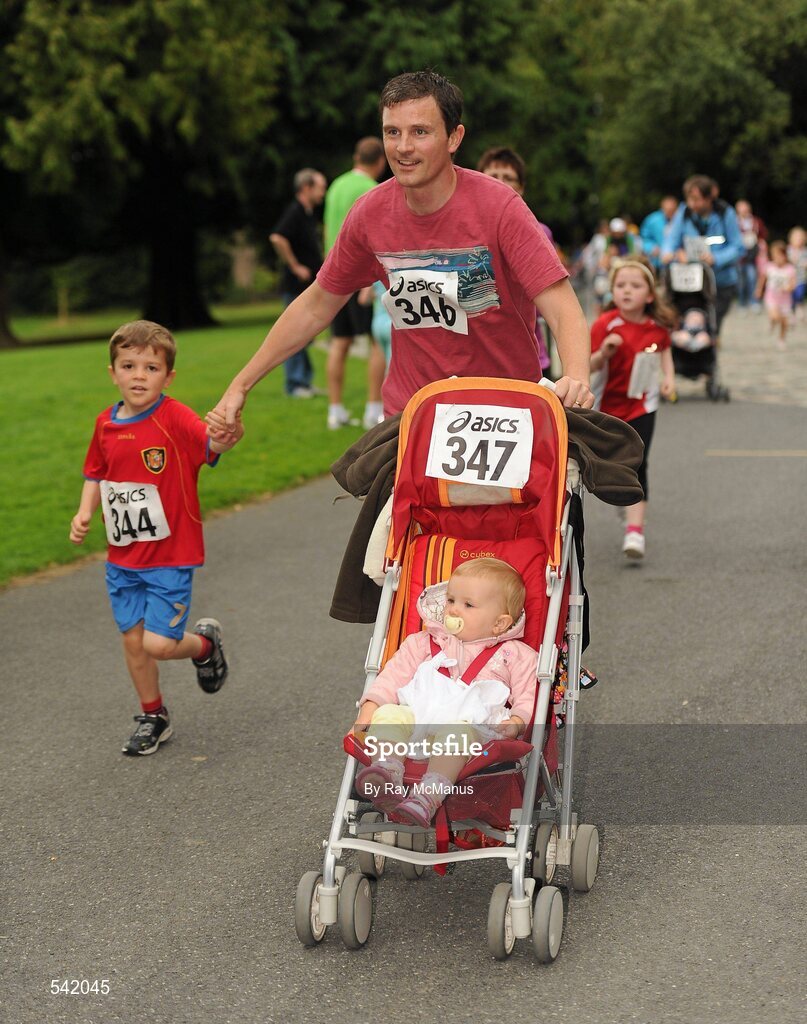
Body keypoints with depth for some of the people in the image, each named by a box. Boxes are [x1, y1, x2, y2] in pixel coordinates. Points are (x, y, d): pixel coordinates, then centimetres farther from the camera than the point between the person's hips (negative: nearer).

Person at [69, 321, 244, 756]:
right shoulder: (106, 424, 2)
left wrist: (226, 437, -58)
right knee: (133, 641, 11)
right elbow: (96, 475, 16)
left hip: (170, 553, -5)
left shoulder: (174, 418, -16)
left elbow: (209, 445, -35)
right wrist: (85, 512, 0)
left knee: (158, 644, -9)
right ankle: (153, 717, 31)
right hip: (123, 556, 5)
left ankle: (205, 642, 25)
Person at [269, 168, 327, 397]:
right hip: (296, 286, -10)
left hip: (308, 286, 10)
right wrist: (295, 266, -23)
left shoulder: (308, 214, 16)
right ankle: (295, 384, -1)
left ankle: (304, 382, 19)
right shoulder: (294, 212, -15)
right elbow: (277, 238, -29)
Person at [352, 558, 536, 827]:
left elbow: (528, 698, 9)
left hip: (471, 724, -4)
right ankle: (387, 771, -47)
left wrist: (516, 722, -12)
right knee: (387, 714, -26)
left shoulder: (516, 655, 18)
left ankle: (428, 796, -55)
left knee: (456, 733, -38)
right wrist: (371, 708, 1)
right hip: (416, 712, 4)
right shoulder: (424, 643, 26)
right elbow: (395, 675, 17)